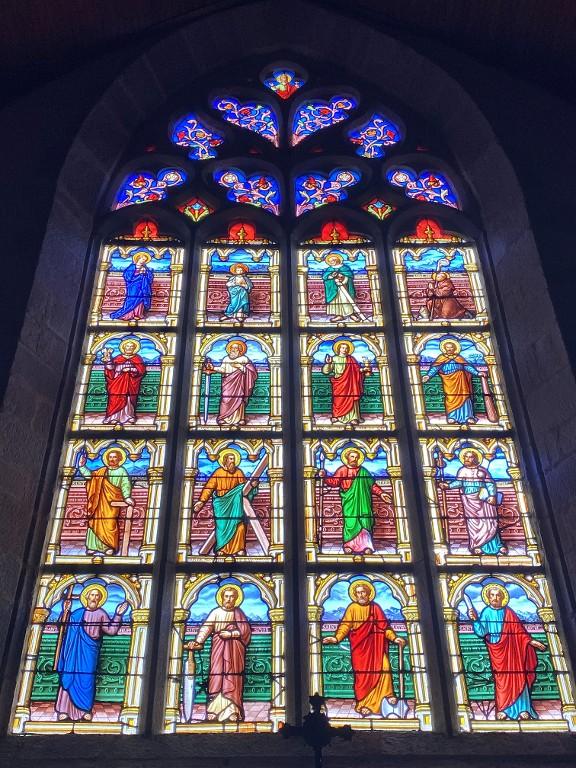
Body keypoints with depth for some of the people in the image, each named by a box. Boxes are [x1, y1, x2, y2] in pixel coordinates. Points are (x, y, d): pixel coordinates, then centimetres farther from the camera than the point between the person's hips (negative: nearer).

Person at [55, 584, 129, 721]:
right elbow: (63, 627, 8)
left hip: (90, 650, -1)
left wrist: (118, 614, -8)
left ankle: (86, 709, 0)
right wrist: (65, 611, -1)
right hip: (75, 648, 2)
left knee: (87, 678, -6)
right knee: (69, 676, -4)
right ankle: (64, 709, 0)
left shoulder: (101, 614, 7)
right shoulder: (77, 613, 10)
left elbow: (111, 630, 0)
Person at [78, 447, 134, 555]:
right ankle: (93, 546, 7)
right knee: (96, 521, 0)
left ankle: (111, 546, -3)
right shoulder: (102, 471, 17)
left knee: (110, 523, -11)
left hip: (114, 501, -4)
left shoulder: (122, 471, 5)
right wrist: (82, 467, 10)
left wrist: (127, 497, -15)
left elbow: (126, 485, -3)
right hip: (101, 501, 4)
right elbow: (90, 475, 16)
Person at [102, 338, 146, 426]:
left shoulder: (137, 358, 10)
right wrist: (108, 360, -5)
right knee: (116, 399, -8)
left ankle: (127, 418, -6)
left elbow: (141, 370, -2)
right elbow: (111, 369, 7)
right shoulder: (118, 358, 14)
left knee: (128, 400, -7)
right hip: (118, 382, 1)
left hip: (130, 383, -1)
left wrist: (130, 369, -11)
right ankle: (114, 418, -9)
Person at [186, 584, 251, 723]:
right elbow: (206, 628, -8)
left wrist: (231, 634, -13)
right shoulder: (216, 612, 5)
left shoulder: (239, 613, 8)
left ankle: (232, 712, -5)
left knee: (232, 679, -4)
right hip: (218, 648, 0)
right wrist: (198, 642, -23)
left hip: (234, 649, 0)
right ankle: (214, 712, -7)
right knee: (217, 677, -7)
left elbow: (246, 630, -1)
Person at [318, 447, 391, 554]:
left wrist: (381, 493, 6)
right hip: (349, 502, -2)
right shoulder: (342, 470, 3)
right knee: (350, 522, -8)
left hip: (362, 502, 3)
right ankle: (349, 545, -2)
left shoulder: (363, 471, 12)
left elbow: (372, 484, 15)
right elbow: (334, 482, -6)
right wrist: (325, 476, -22)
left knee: (364, 522, -2)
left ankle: (365, 545, 4)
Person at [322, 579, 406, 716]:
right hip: (359, 645, -2)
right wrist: (336, 638, -25)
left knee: (384, 666, -7)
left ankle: (387, 693, 15)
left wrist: (394, 638, -6)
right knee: (362, 673, -4)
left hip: (375, 644, 2)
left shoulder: (375, 607, 5)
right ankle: (363, 703, 5)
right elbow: (345, 625, -10)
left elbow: (384, 626, 6)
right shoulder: (352, 608, -3)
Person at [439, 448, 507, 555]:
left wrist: (492, 495, -9)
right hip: (469, 499, 0)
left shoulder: (482, 470, 8)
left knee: (489, 521, -3)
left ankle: (497, 545, 5)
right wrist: (448, 485, -16)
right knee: (474, 521, -7)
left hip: (484, 498, 0)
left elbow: (490, 484, 4)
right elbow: (458, 482, 1)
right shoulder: (462, 470, 10)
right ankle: (476, 546, -5)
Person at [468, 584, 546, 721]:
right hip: (497, 651, -2)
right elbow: (482, 632, -10)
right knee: (501, 678, -7)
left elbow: (519, 631, 8)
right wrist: (475, 620, -25)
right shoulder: (486, 613, -1)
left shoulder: (509, 612, 6)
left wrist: (530, 641, -2)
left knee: (518, 677, -1)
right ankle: (502, 709, -2)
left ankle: (522, 709, 5)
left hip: (511, 650, 2)